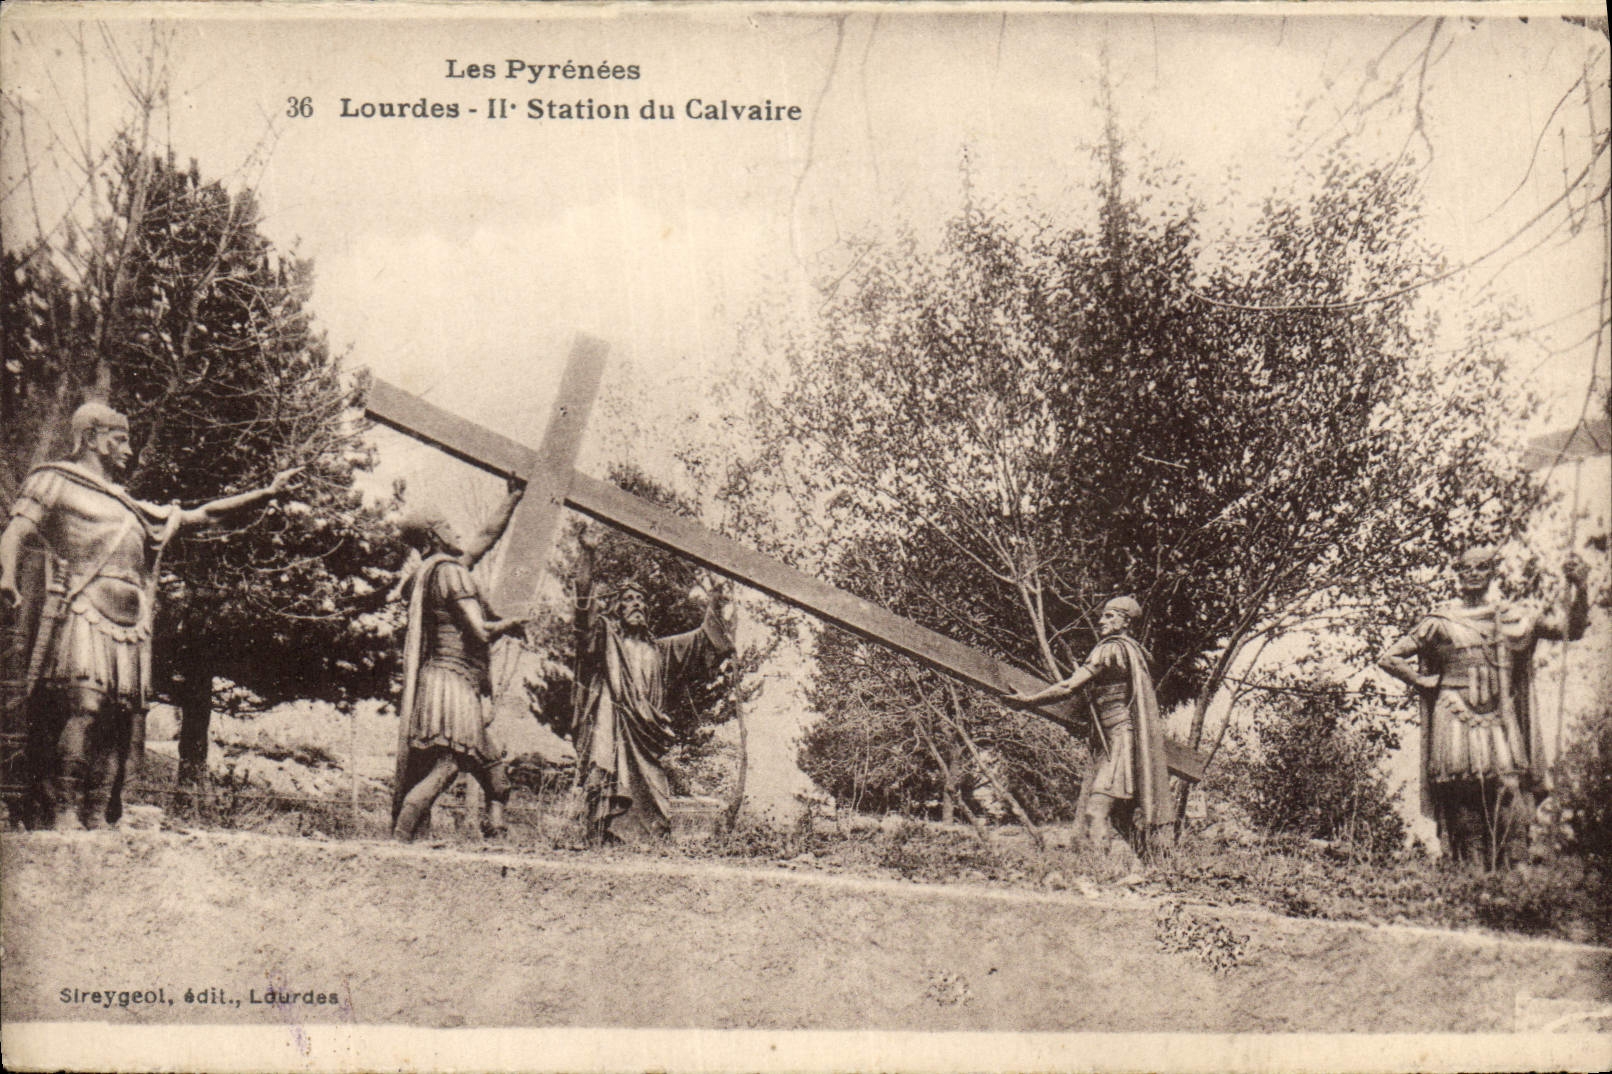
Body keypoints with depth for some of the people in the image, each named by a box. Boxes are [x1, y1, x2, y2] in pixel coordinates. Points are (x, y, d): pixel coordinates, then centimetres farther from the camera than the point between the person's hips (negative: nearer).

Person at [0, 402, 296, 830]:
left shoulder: (133, 510, 30)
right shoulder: (55, 482, 12)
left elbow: (201, 514, 34)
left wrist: (266, 494, 31)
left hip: (128, 627, 7)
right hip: (80, 616, -7)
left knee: (118, 729, -1)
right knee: (81, 706, -22)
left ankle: (98, 821, 0)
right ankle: (61, 815, -23)